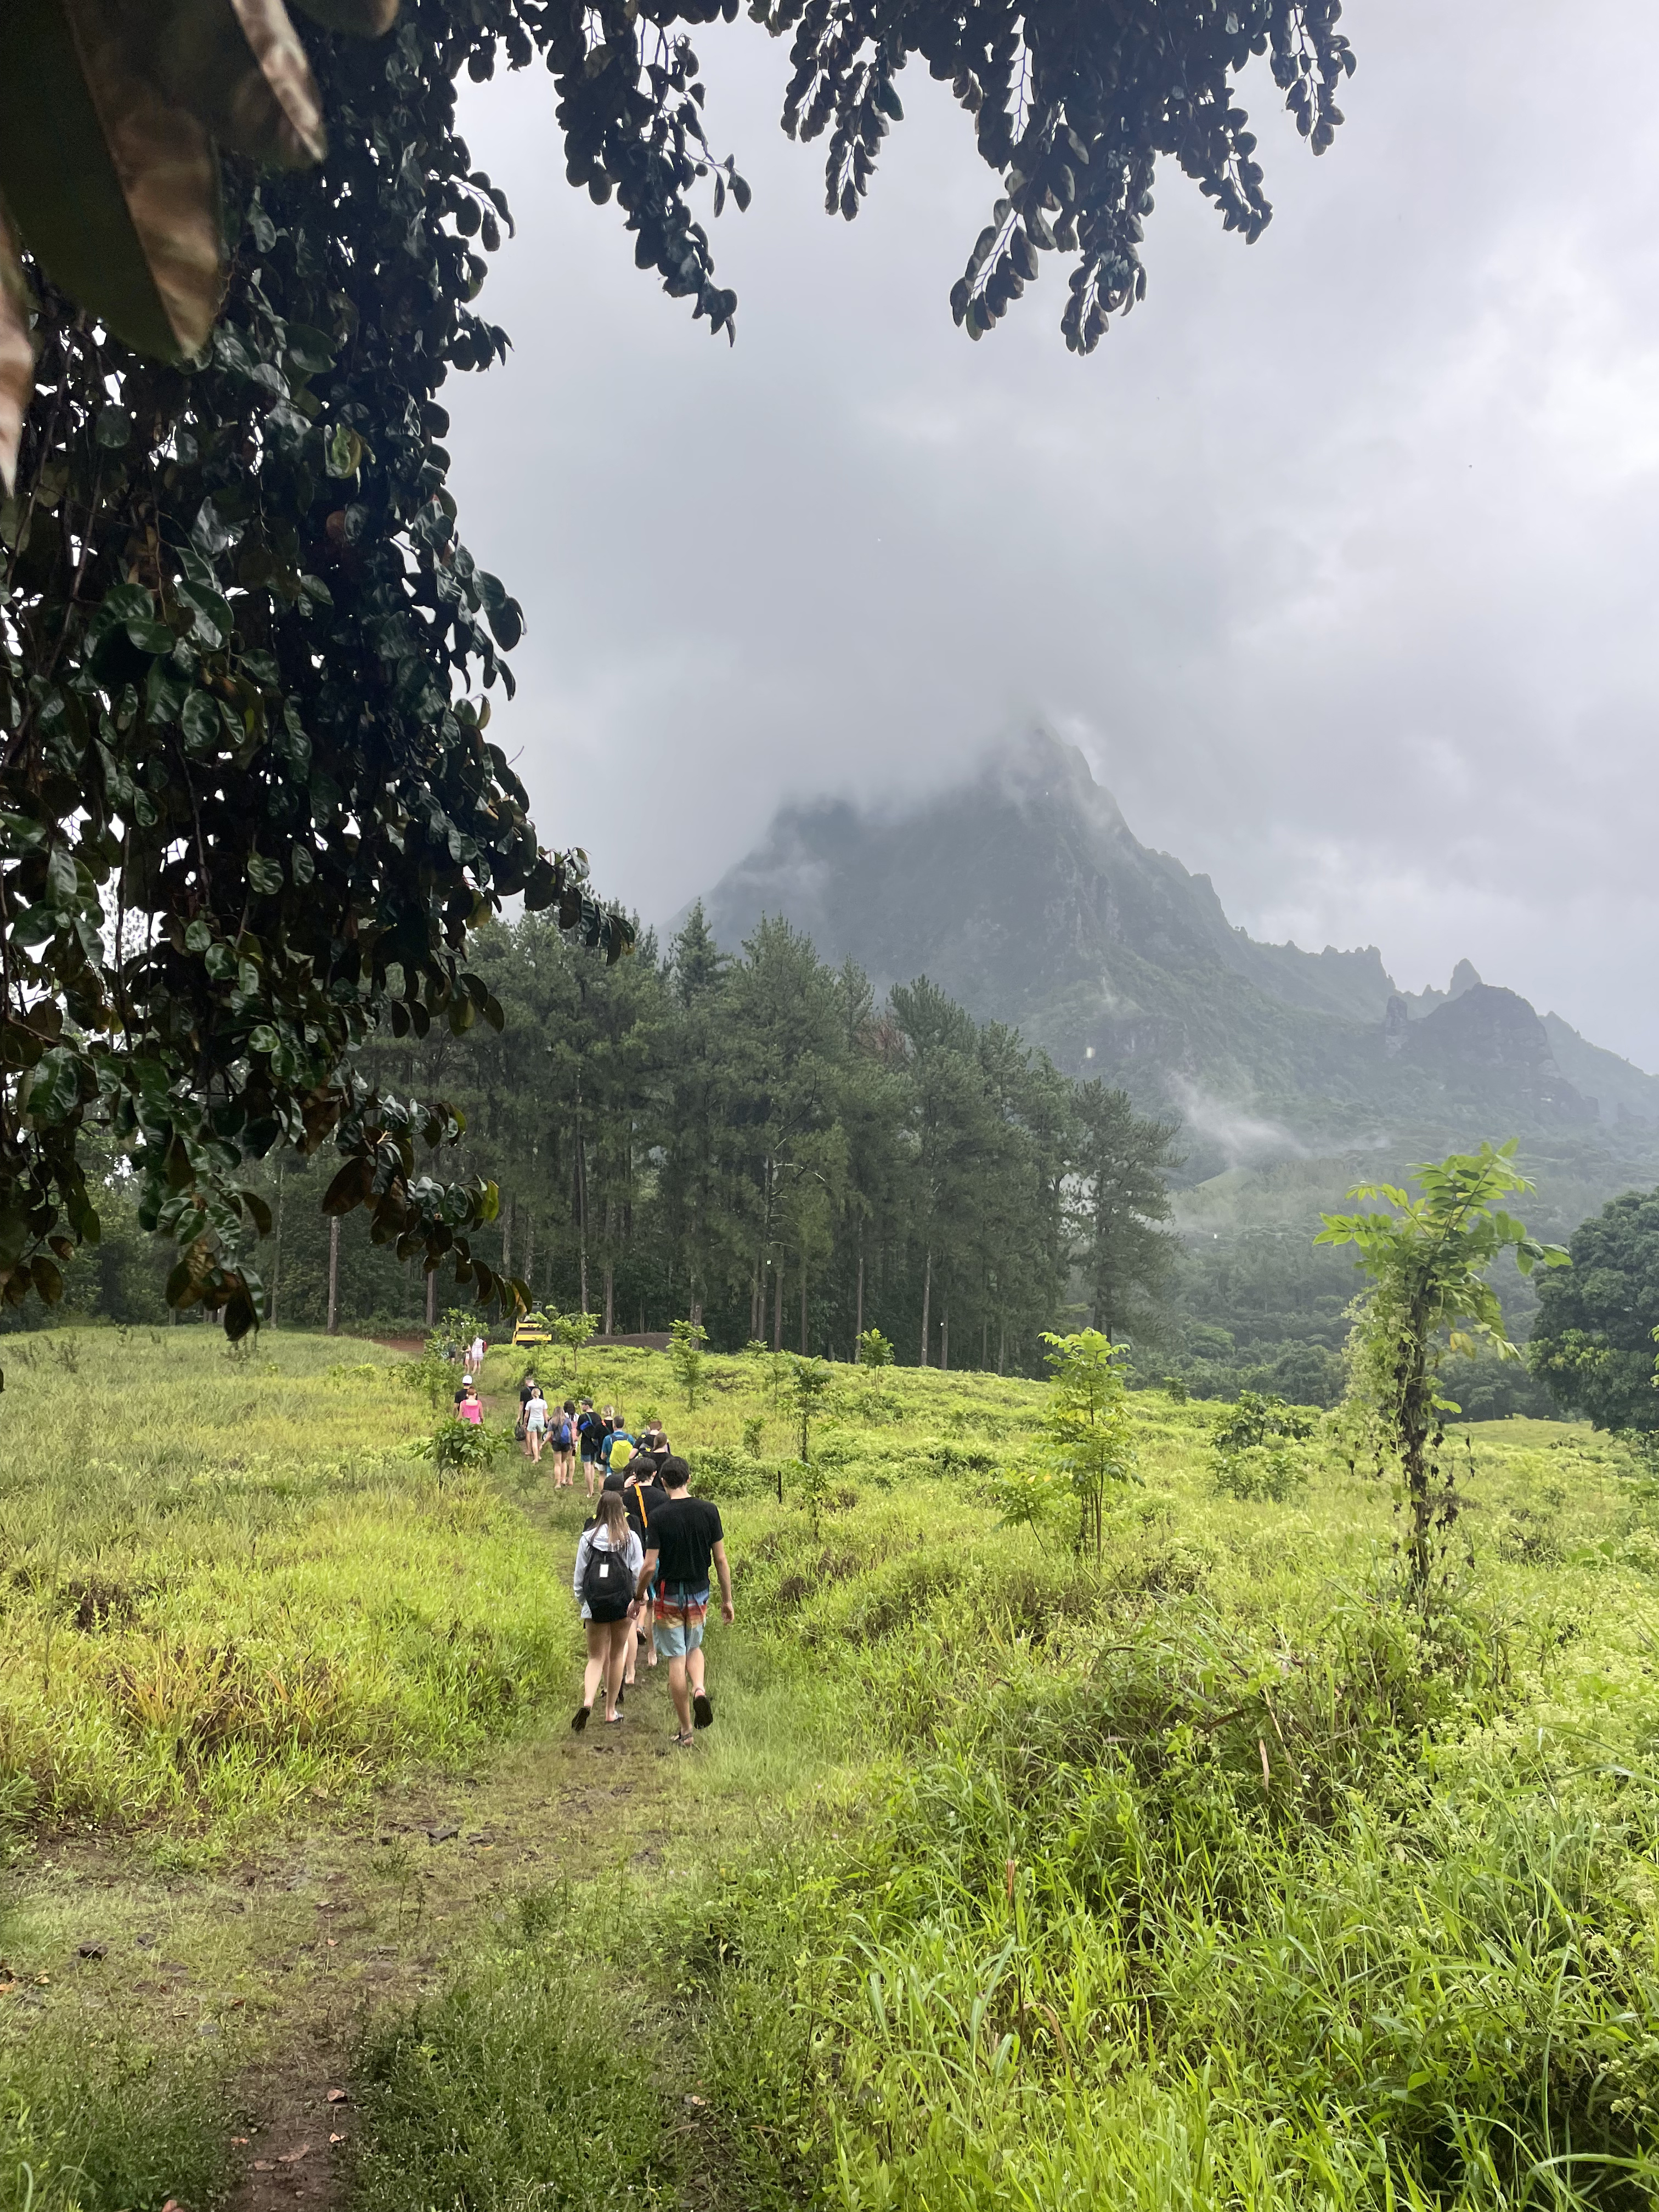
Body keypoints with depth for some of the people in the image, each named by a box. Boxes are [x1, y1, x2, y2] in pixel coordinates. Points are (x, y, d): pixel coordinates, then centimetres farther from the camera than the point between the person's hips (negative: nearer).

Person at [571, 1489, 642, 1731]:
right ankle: (611, 1711, 17)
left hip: (595, 1602, 0)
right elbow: (639, 1573, -1)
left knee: (596, 1657, 7)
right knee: (617, 1655, 13)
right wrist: (638, 1600, 14)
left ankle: (587, 1701, -18)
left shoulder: (588, 1538, -1)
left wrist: (581, 1600, 17)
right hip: (622, 1602, 0)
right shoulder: (630, 1538, -3)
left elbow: (579, 1575, 3)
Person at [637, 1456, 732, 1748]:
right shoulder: (709, 1510, -5)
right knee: (694, 1648, 25)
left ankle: (686, 1731, 10)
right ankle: (700, 1689, -4)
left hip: (669, 1595, -3)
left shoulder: (659, 1516, -13)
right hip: (699, 1593, 3)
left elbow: (650, 1566, -15)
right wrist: (727, 1599, 7)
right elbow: (721, 1559, -2)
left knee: (676, 1659, 5)